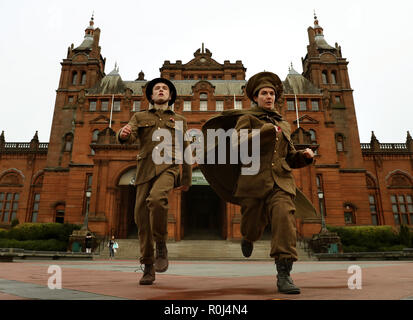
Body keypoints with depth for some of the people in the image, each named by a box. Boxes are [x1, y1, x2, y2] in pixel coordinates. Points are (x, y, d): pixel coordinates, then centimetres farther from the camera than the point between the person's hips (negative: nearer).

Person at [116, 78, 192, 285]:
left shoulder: (179, 120, 20)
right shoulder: (139, 117, 20)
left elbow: (185, 151, 19)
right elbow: (130, 137, 0)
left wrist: (186, 179, 13)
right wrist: (123, 134, -24)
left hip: (169, 167, -1)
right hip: (146, 169, 2)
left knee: (157, 199, -32)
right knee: (142, 216, -2)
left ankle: (161, 245, -10)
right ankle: (148, 268, 11)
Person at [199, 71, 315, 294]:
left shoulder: (283, 125, 23)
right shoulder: (246, 119, 8)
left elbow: (290, 157, 28)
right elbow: (240, 144, -11)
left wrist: (304, 156, 8)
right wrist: (267, 131, -14)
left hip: (281, 182, 3)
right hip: (254, 181, -3)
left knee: (285, 217, -21)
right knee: (253, 227, 5)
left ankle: (283, 274, -16)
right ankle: (247, 238, 44)